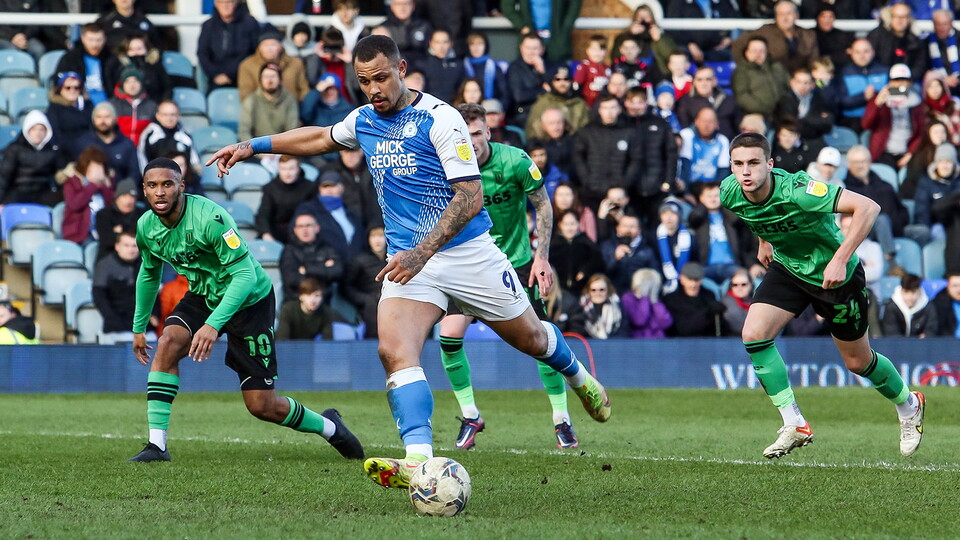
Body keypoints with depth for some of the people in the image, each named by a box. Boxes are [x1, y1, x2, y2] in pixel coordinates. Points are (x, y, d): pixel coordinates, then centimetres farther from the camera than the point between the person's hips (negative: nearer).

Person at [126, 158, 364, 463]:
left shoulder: (210, 218, -30)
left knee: (262, 406, -4)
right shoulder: (146, 227, -8)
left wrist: (213, 324, -42)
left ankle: (329, 427, 25)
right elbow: (149, 274, 14)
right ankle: (157, 446, -22)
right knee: (167, 344, -25)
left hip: (249, 299, -6)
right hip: (203, 296, 6)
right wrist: (139, 327, 18)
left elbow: (245, 275, -32)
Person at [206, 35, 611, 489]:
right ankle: (419, 461, -35)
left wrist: (423, 252, -28)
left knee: (530, 338, 14)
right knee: (394, 352, -23)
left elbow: (470, 196, -20)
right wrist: (253, 146, 27)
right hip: (409, 262, 4)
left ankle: (577, 376, 50)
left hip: (469, 253, -4)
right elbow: (321, 138, 29)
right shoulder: (364, 120, 5)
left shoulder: (439, 118, -16)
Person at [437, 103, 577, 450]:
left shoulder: (515, 161, -17)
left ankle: (561, 421, 8)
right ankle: (470, 416, 6)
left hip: (516, 260, -2)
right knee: (449, 335, -13)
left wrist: (541, 257, -11)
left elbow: (543, 205, -6)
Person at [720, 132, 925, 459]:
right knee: (753, 334, -16)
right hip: (787, 269, 5)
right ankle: (794, 426, -5)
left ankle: (908, 406, 41)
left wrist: (840, 260, -41)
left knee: (857, 362, 10)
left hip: (834, 275, -5)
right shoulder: (730, 193, -17)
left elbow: (868, 207, -38)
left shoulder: (796, 192, -37)